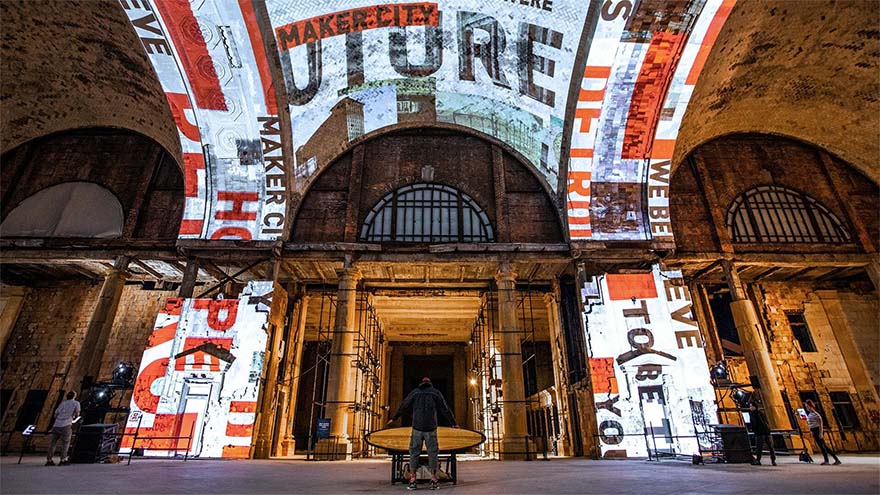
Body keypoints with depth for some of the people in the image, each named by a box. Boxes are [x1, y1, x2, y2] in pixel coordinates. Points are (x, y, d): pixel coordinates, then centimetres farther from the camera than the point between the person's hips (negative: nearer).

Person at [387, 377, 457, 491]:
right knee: (432, 453, 7)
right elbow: (445, 409, 7)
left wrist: (394, 418, 23)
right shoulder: (436, 393, 6)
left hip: (417, 428, 0)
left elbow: (403, 406, 11)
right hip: (431, 428, 0)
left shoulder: (414, 392, 7)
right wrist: (453, 422, 16)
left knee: (414, 453, 6)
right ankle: (433, 482, 4)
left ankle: (412, 482, 2)